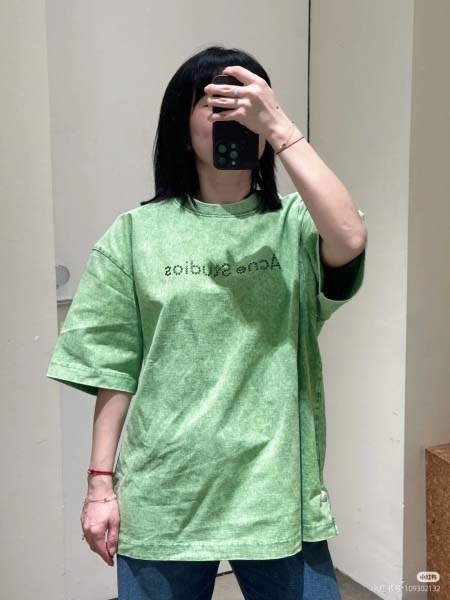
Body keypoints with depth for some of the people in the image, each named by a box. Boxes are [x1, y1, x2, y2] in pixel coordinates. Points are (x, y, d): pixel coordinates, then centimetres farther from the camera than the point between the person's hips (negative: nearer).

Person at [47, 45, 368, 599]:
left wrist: (279, 127, -19)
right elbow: (115, 369, 2)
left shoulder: (293, 226, 0)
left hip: (277, 495, 0)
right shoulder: (137, 233, 1)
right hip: (163, 499, 0)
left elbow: (349, 241, -23)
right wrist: (101, 482, 0)